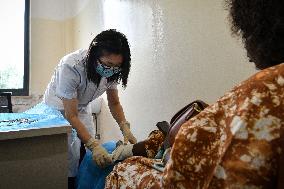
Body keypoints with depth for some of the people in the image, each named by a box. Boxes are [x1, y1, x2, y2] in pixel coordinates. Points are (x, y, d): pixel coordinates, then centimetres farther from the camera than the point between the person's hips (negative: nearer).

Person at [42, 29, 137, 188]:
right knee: (71, 159, -12)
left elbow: (114, 103, -5)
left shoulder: (111, 70, -18)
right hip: (59, 109, -4)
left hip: (82, 108, 5)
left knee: (89, 157, 2)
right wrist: (94, 145, -39)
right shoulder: (71, 66, -35)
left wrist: (125, 128, -20)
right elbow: (71, 115, -31)